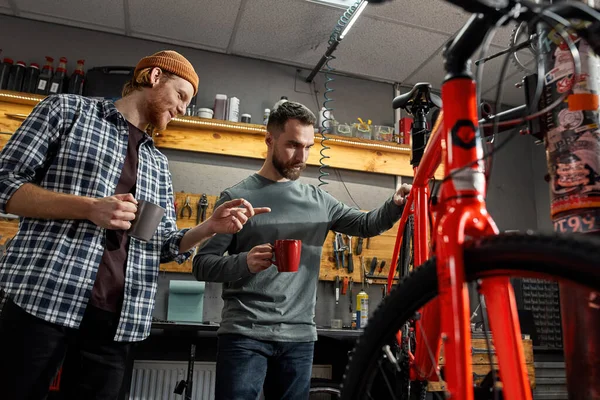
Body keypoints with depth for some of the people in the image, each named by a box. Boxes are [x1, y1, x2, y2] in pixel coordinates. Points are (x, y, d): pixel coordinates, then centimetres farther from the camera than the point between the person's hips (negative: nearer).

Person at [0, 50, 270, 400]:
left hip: (120, 316, 5)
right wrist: (87, 207, -13)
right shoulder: (68, 109, 7)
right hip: (42, 298, -4)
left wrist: (210, 227, -4)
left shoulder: (158, 163, 19)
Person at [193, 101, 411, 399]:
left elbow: (365, 225, 12)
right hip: (244, 334, -3)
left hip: (300, 337, 4)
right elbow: (202, 264, -5)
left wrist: (395, 205, -9)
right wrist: (245, 262, -26)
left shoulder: (318, 200, 9)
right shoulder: (237, 197, -3)